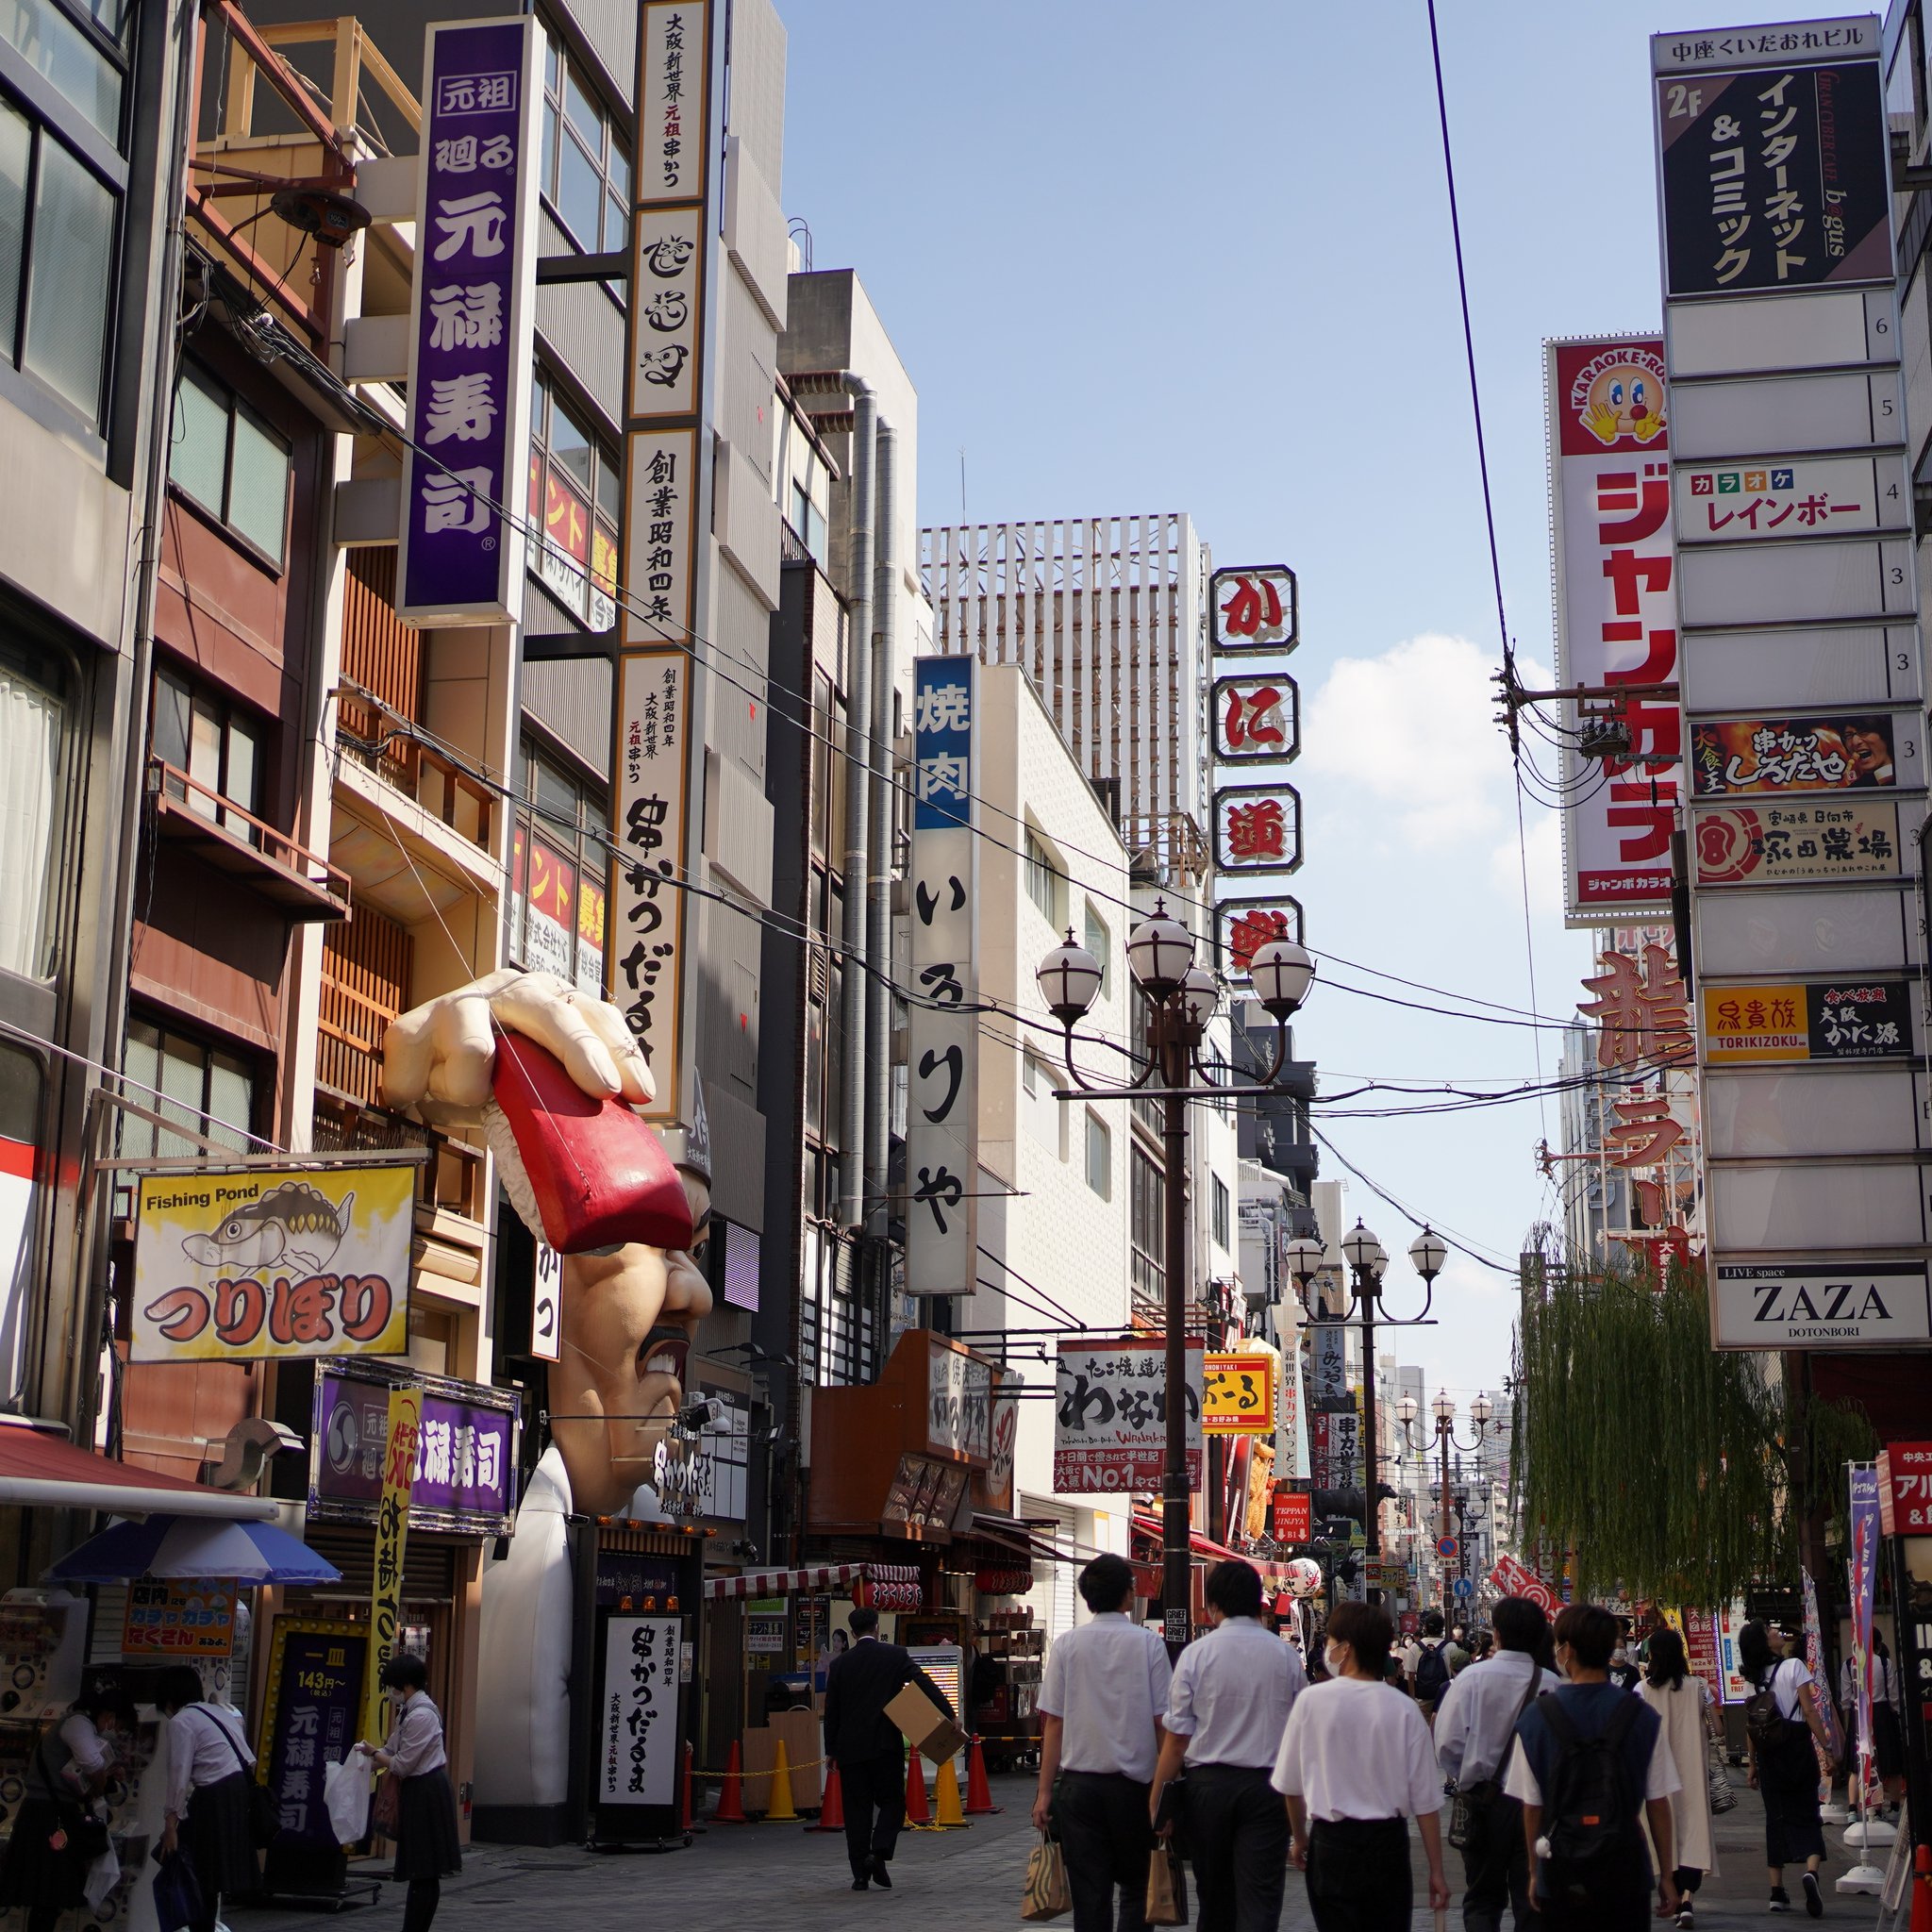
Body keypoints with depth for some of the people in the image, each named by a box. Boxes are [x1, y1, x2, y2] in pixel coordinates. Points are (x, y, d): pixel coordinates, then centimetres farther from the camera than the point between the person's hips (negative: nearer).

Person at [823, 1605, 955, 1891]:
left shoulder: (840, 1664, 4)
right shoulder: (896, 1655, 1)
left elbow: (831, 1710, 6)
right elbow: (925, 1685, -8)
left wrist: (831, 1750, 13)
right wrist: (950, 1715, -9)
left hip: (850, 1747, 1)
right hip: (886, 1746, -1)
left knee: (856, 1808, 6)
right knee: (892, 1802, 9)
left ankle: (860, 1873, 4)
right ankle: (879, 1853, -13)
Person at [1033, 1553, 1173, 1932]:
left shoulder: (1066, 1645, 0)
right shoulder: (1148, 1643, -4)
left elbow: (1053, 1723, -1)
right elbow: (1162, 1720, -4)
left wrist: (1045, 1790, 3)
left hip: (1078, 1782, 1)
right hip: (1134, 1782, -1)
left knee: (1089, 1894, 6)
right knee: (1136, 1886, 12)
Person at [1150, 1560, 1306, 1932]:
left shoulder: (1196, 1654, -4)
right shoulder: (1285, 1656, 1)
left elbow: (1177, 1737, -6)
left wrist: (1156, 1798, 2)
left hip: (1208, 1781, 0)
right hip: (1266, 1786, 0)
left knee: (1213, 1899, 15)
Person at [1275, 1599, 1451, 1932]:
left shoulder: (1312, 1702, -8)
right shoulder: (1404, 1710, -6)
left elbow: (1290, 1785, 1)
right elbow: (1425, 1799, -4)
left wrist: (1299, 1837, 18)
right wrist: (1436, 1870, 5)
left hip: (1331, 1843, -1)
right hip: (1388, 1842, 1)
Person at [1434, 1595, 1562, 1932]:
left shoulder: (1474, 1676, -11)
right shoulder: (1552, 1685, -9)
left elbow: (1447, 1743, -11)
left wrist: (1462, 1779, 7)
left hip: (1485, 1800, -1)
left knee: (1482, 1899, 13)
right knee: (1532, 1903, 11)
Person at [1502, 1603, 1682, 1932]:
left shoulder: (1536, 1718, -7)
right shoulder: (1642, 1716, -6)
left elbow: (1531, 1806, -2)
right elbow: (1658, 1804, -3)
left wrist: (1534, 1870, 10)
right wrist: (1666, 1874, 8)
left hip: (1561, 1868, 0)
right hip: (1625, 1867, 0)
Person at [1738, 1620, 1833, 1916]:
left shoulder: (1752, 1677, 4)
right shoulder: (1793, 1666, -9)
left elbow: (1750, 1725, 6)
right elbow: (1810, 1711, -12)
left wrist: (1753, 1763, 14)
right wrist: (1827, 1747, -6)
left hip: (1768, 1754, 4)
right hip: (1797, 1747, -4)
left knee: (1776, 1817, 10)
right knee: (1806, 1815, -1)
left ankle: (1777, 1891, 8)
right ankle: (1811, 1871, -27)